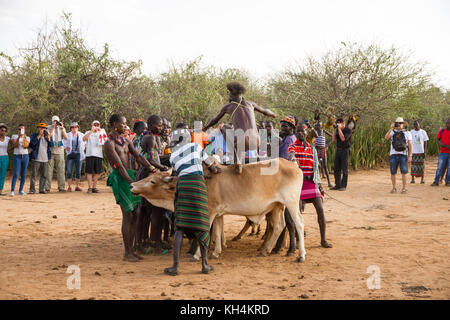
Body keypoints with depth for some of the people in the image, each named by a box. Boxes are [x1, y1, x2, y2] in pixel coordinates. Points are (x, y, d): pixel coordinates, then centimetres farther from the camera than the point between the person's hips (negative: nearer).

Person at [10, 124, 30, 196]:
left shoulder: (27, 137, 9)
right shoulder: (14, 136, 5)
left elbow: (26, 146, -7)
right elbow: (15, 145, -10)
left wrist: (24, 139, -21)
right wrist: (19, 137, -20)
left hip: (25, 156, 3)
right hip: (17, 156, -3)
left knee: (23, 174, 3)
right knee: (16, 174, -13)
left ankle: (21, 190, 11)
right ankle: (12, 191, -14)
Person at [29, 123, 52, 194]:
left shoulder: (46, 136, 16)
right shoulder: (34, 135, 4)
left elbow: (51, 145, 7)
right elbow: (32, 143, -13)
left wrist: (48, 138, -7)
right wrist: (39, 135, -14)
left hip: (45, 159, 4)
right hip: (36, 159, -4)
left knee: (44, 175, 5)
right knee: (33, 174, -3)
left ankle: (42, 189, 12)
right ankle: (32, 189, 0)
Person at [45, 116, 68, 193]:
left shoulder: (62, 128, 10)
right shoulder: (49, 128, 6)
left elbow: (66, 137, -4)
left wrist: (62, 128, -12)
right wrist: (53, 127, -13)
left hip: (59, 152, 1)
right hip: (50, 152, -1)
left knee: (61, 170, -1)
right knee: (49, 170, -2)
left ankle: (61, 187, 2)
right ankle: (47, 187, 3)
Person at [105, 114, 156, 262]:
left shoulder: (126, 141, 16)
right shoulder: (109, 143, -9)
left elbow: (138, 157, 9)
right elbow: (119, 165, -16)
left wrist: (153, 169, -3)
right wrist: (131, 183, -22)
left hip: (130, 176, 8)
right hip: (120, 179, -8)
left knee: (134, 215, 7)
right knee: (128, 215, -9)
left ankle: (131, 250, 14)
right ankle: (127, 252, -2)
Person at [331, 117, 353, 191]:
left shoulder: (348, 130, -9)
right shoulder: (338, 130, 10)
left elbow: (343, 139, -23)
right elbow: (333, 139, 1)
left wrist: (339, 128, -19)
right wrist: (335, 129, -6)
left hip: (345, 151, -7)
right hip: (338, 150, 7)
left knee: (344, 169, -3)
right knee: (336, 169, 6)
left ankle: (343, 186, 1)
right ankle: (337, 185, 11)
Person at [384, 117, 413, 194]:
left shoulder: (407, 133, 7)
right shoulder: (392, 132, 8)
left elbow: (410, 145, 4)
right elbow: (386, 137, -13)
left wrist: (410, 156, -5)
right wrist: (391, 128, -23)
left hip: (403, 155, -1)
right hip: (393, 155, 1)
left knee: (404, 173, -4)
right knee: (393, 173, 4)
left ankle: (404, 188, 6)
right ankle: (394, 188, 18)